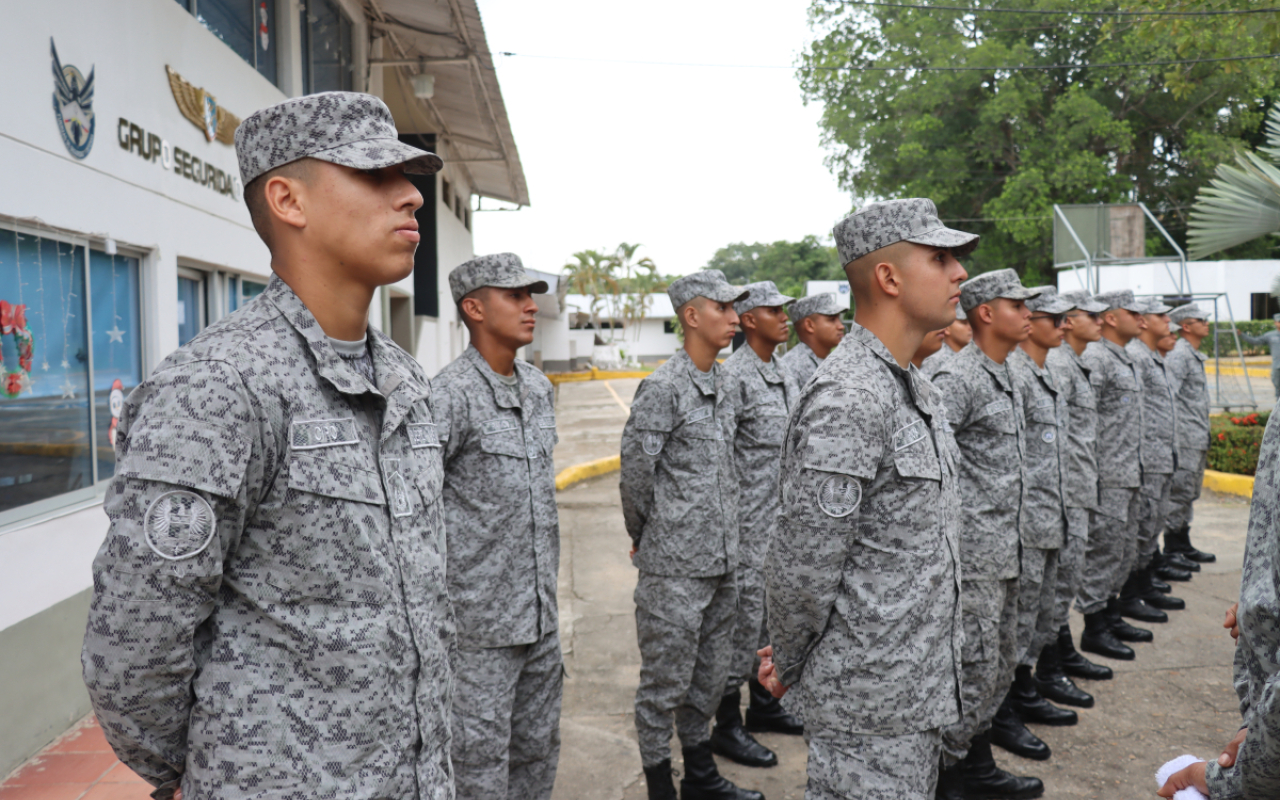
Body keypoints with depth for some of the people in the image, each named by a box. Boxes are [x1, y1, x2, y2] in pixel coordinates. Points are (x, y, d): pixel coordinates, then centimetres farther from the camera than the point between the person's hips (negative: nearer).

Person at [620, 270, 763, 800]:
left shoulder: (721, 383, 10)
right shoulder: (663, 388, -15)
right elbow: (636, 471, -12)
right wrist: (644, 537, 0)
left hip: (720, 559, 8)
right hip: (675, 567, -8)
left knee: (711, 675, 19)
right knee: (666, 681, 5)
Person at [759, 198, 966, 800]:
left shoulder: (914, 388, 10)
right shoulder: (845, 399, -24)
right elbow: (802, 568, -23)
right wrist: (789, 667, -6)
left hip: (920, 688, 9)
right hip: (871, 702, -9)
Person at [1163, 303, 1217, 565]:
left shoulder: (1195, 355, 18)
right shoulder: (1178, 355, -13)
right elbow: (1168, 396, -21)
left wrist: (1205, 438, 22)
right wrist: (1174, 434, -24)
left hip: (1198, 438, 10)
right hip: (1185, 438, -10)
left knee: (1190, 492, 14)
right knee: (1180, 492, -6)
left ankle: (1183, 546, 22)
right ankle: (1174, 549, 0)